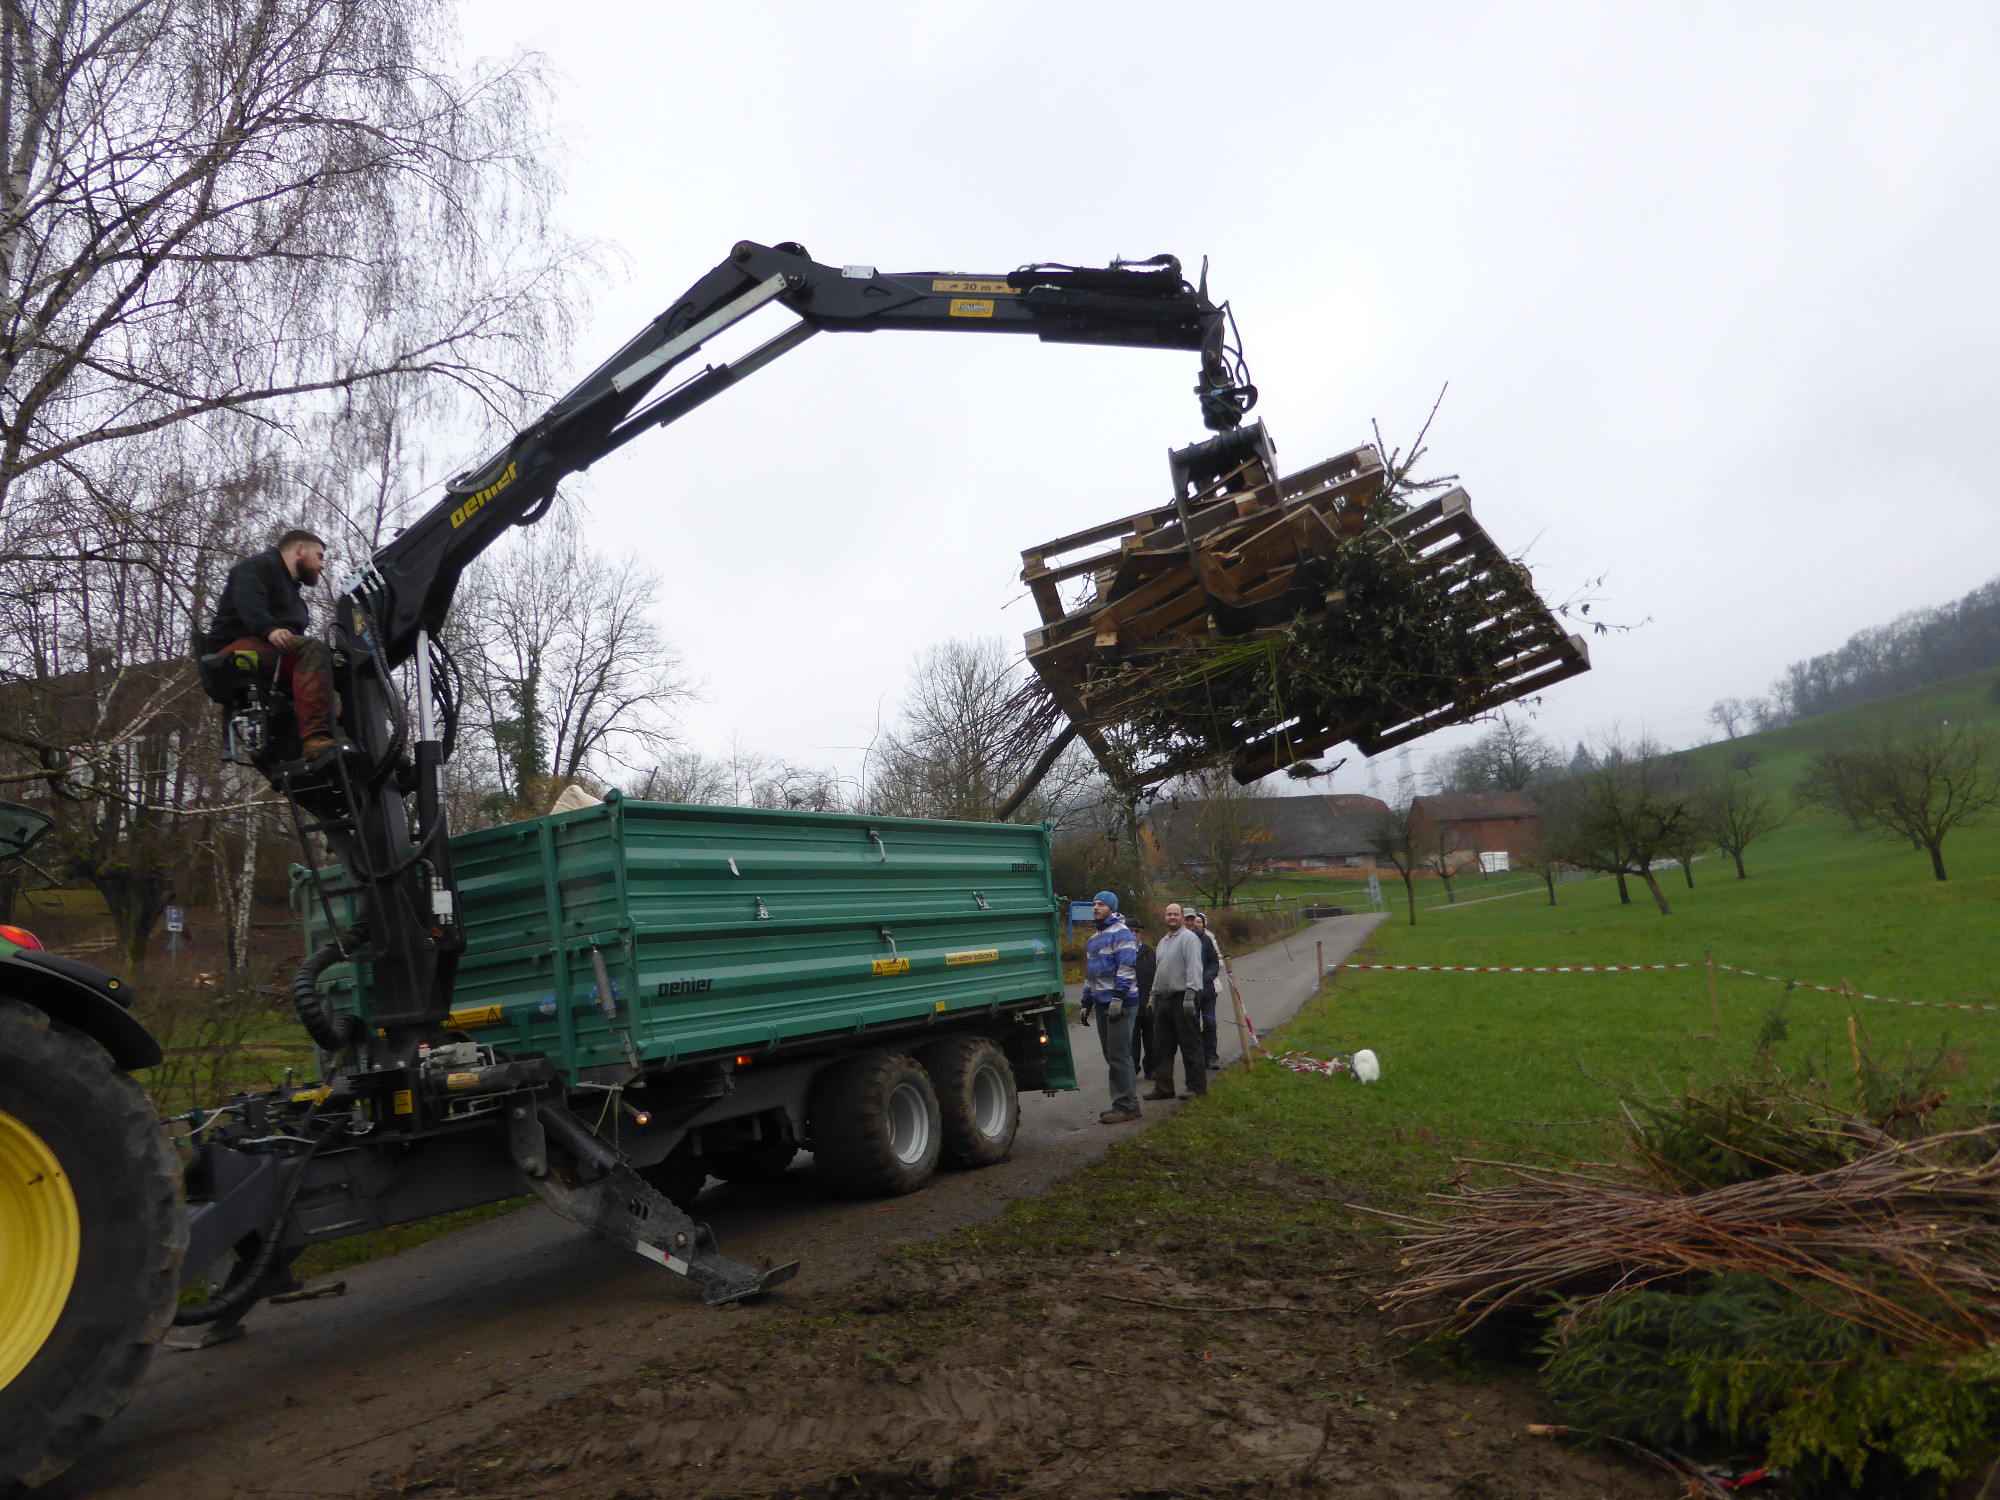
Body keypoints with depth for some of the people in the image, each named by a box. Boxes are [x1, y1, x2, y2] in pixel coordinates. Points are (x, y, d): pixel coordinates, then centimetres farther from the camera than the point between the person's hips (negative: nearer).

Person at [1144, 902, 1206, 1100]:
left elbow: (1193, 969, -15)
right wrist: (1153, 997, 19)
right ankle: (1163, 1086, 16)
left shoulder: (1188, 938, -7)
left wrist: (1189, 997, -20)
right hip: (1164, 999, 8)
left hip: (1183, 998, -8)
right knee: (1162, 1045, 9)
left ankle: (1197, 1087, 5)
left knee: (1190, 1045, -2)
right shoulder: (1163, 942, 19)